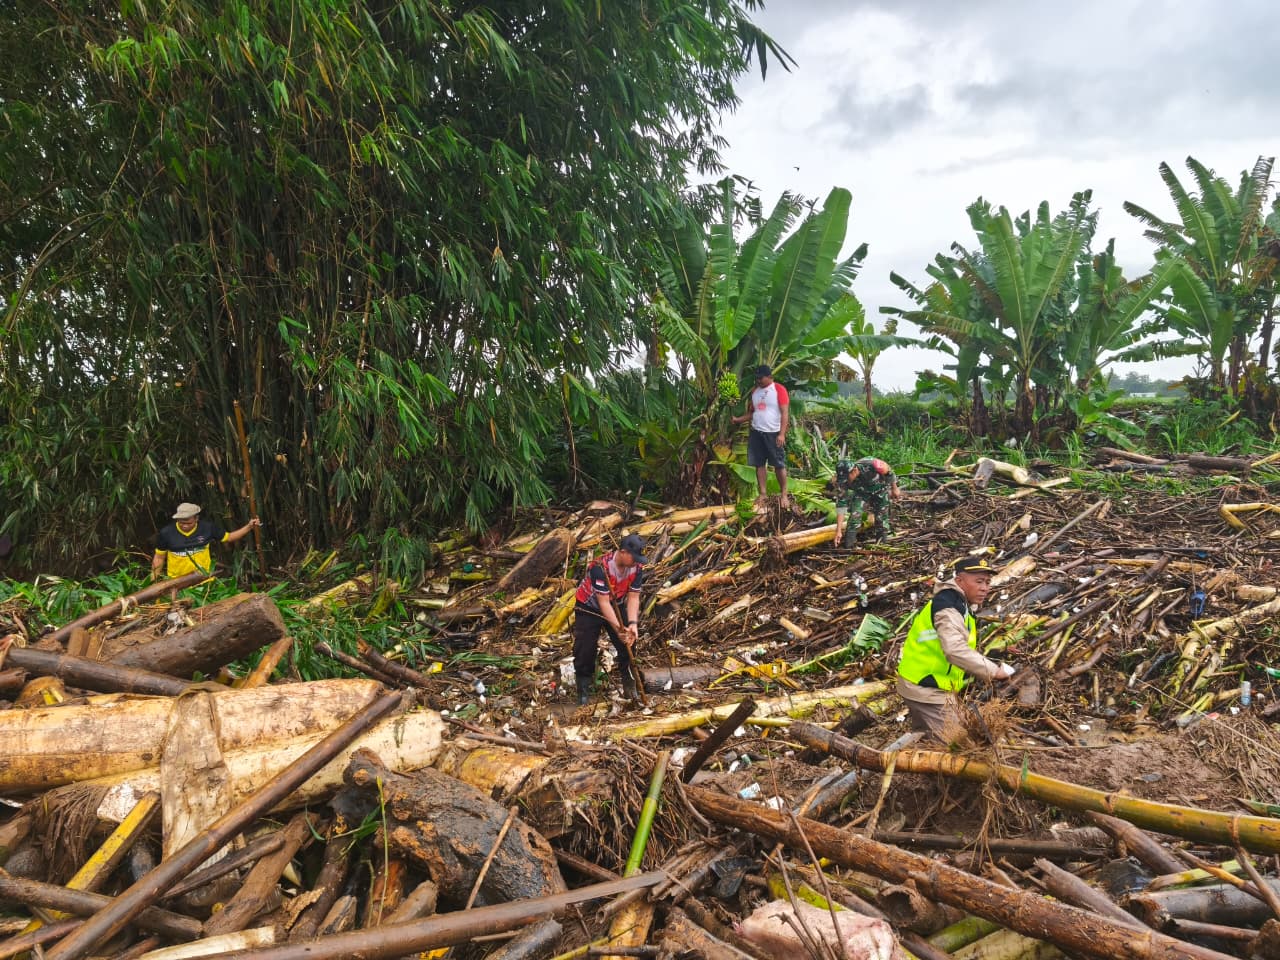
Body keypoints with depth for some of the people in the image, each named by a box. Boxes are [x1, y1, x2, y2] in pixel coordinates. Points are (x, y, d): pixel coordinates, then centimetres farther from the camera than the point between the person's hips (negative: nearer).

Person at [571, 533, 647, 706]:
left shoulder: (637, 568, -18)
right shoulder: (600, 567, -35)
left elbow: (633, 598, -16)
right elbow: (603, 603, -33)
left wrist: (632, 624, -30)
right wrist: (618, 628, -39)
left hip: (616, 606, 5)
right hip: (589, 608, -5)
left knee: (628, 642, -1)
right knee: (586, 649, -9)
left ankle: (629, 687, 14)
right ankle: (583, 689, 9)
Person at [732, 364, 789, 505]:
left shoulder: (779, 389, -7)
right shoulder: (754, 392, 11)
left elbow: (785, 413, -12)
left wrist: (782, 434, -19)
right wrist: (738, 419, -3)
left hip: (773, 433, -5)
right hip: (756, 432, 6)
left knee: (779, 465, 0)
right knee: (759, 464, 7)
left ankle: (784, 494, 10)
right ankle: (762, 495, 13)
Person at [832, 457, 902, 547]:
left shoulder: (871, 465, -41)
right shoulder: (842, 481, -32)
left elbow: (889, 471, -19)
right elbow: (841, 504, -30)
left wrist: (895, 488, -4)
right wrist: (838, 531, -32)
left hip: (880, 489, -1)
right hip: (861, 492, 1)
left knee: (882, 516, 0)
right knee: (855, 514, -19)